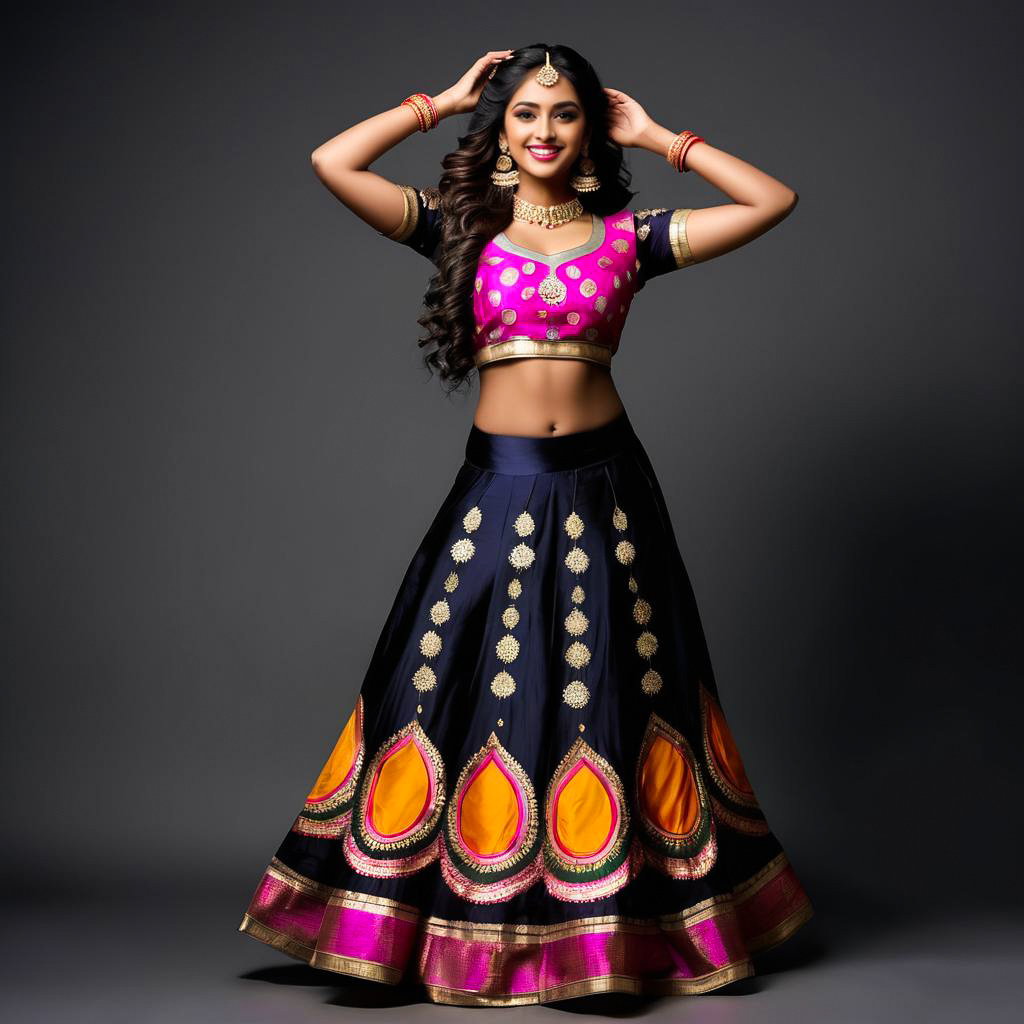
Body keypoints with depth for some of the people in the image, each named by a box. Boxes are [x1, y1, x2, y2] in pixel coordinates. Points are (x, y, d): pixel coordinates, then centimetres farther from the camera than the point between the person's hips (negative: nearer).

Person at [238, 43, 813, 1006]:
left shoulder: (629, 234, 5)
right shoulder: (462, 226, 4)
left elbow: (773, 201, 1)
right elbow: (332, 162, -5)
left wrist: (659, 138, 5)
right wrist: (442, 102, 4)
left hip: (603, 484, 0)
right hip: (497, 483, 0)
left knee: (610, 692, 8)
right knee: (463, 685, 2)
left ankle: (622, 922, 22)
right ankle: (468, 923, 17)